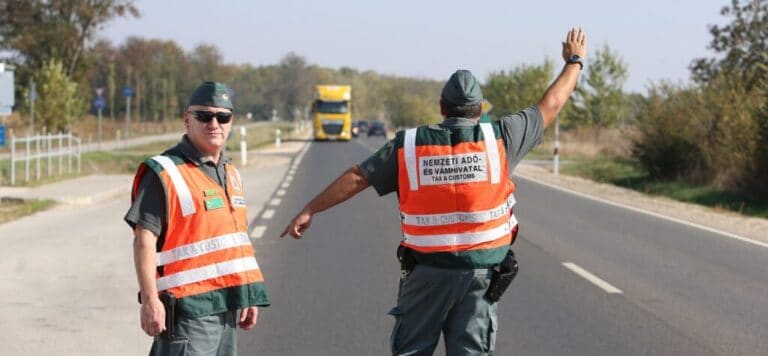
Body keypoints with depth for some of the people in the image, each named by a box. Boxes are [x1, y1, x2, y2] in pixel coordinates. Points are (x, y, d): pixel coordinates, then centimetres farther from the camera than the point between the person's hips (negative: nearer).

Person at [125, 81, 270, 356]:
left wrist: (249, 296, 20)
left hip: (225, 304, 9)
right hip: (187, 306, -8)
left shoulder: (230, 173, 17)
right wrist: (150, 300, -20)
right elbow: (144, 241, -14)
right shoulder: (165, 173, -10)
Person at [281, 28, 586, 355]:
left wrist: (308, 211, 6)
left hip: (427, 270, 0)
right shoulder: (498, 138, -2)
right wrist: (574, 62, 26)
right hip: (481, 271, 0)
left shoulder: (409, 145, -3)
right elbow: (549, 107, 10)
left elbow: (356, 178, -2)